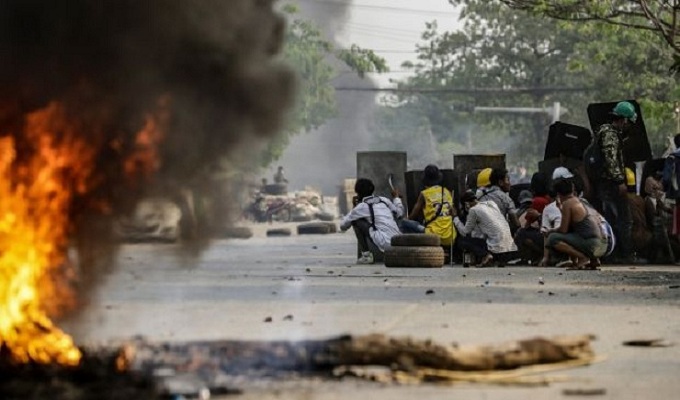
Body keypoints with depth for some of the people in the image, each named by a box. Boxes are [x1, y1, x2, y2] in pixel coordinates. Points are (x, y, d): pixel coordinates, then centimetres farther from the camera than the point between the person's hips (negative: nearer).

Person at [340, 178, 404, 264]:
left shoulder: (361, 207, 1)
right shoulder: (384, 200, 14)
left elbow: (343, 226, 10)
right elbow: (400, 213, 27)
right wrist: (396, 197, 44)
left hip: (384, 244, -6)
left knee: (356, 220, 5)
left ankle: (366, 255, 0)